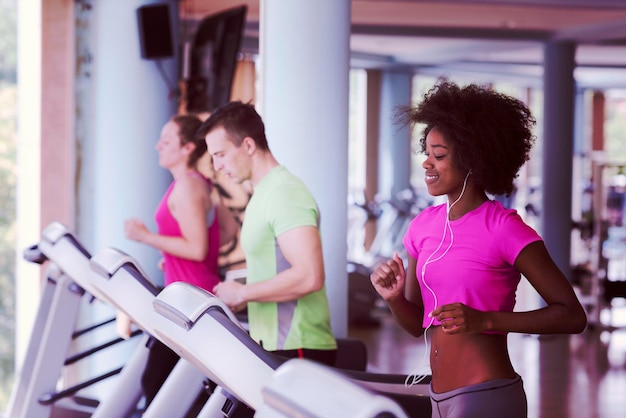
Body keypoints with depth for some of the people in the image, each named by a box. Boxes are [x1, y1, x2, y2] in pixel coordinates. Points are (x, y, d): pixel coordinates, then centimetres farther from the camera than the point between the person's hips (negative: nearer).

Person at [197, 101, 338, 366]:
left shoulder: (285, 193, -15)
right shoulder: (262, 194, 17)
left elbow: (309, 275, -25)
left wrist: (242, 293, -16)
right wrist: (229, 304, 11)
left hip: (298, 351, -9)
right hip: (271, 346, 9)